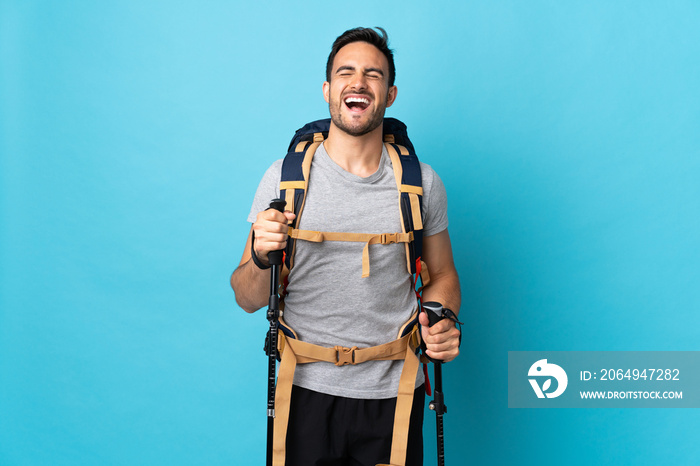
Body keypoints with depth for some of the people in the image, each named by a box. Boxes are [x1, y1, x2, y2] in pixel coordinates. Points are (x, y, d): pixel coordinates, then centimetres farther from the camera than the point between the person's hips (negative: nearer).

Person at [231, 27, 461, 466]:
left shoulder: (422, 182, -1)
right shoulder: (284, 177, -5)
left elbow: (441, 275, 10)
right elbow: (249, 300, -3)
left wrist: (443, 324, -10)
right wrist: (261, 257, -24)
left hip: (393, 394, 1)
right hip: (307, 390, -1)